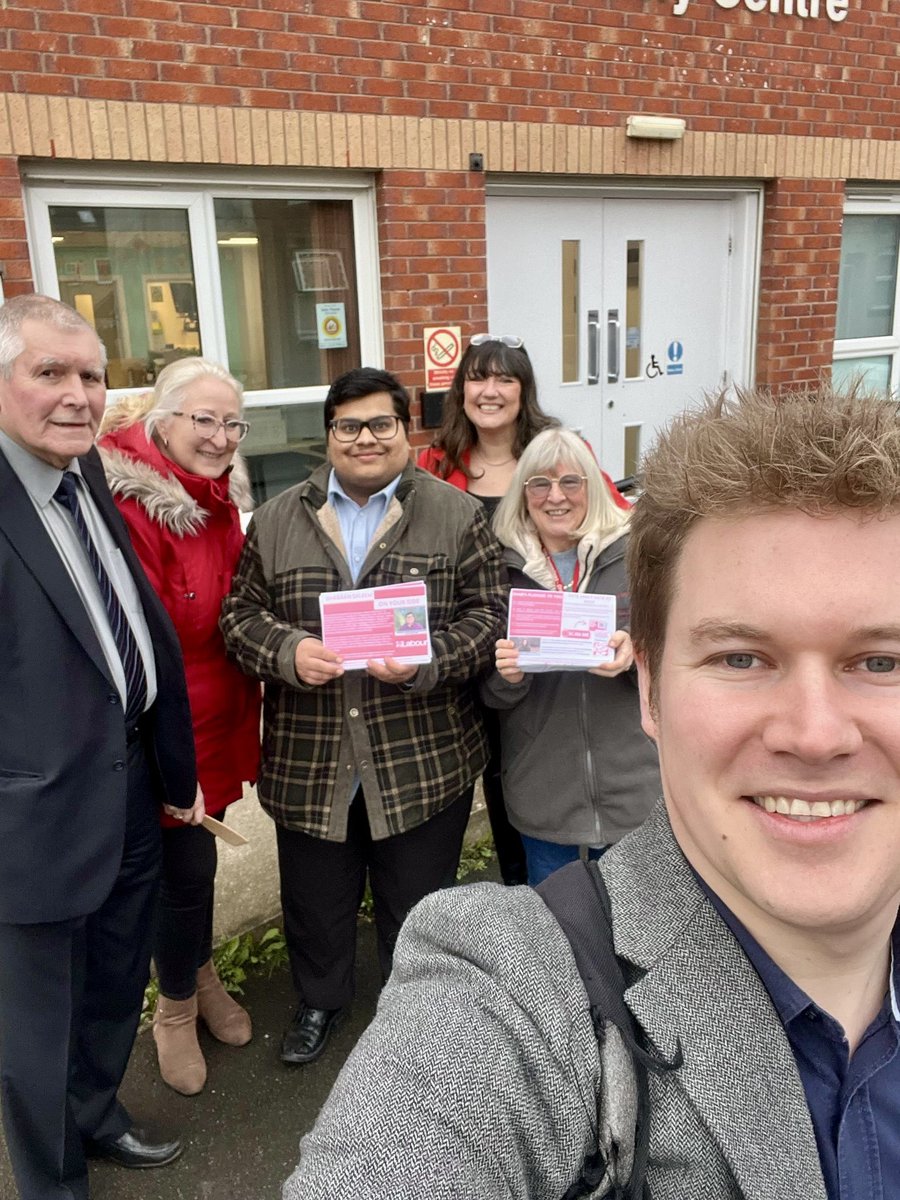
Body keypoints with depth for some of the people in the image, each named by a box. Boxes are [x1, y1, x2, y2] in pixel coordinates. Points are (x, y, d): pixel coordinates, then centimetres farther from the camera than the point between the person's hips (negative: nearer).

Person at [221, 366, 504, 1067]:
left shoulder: (457, 515, -2)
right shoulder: (277, 520, 4)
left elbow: (488, 615, -5)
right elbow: (241, 612, 4)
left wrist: (426, 660, -21)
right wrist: (289, 651, -16)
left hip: (424, 761, -1)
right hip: (308, 761, 2)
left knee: (417, 903, 17)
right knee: (317, 898, 20)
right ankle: (320, 1000, 48)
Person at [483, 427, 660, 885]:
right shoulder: (506, 567, 0)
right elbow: (491, 695, 5)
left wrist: (634, 652, -22)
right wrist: (507, 676, -18)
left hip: (628, 782, -1)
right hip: (541, 791, 1)